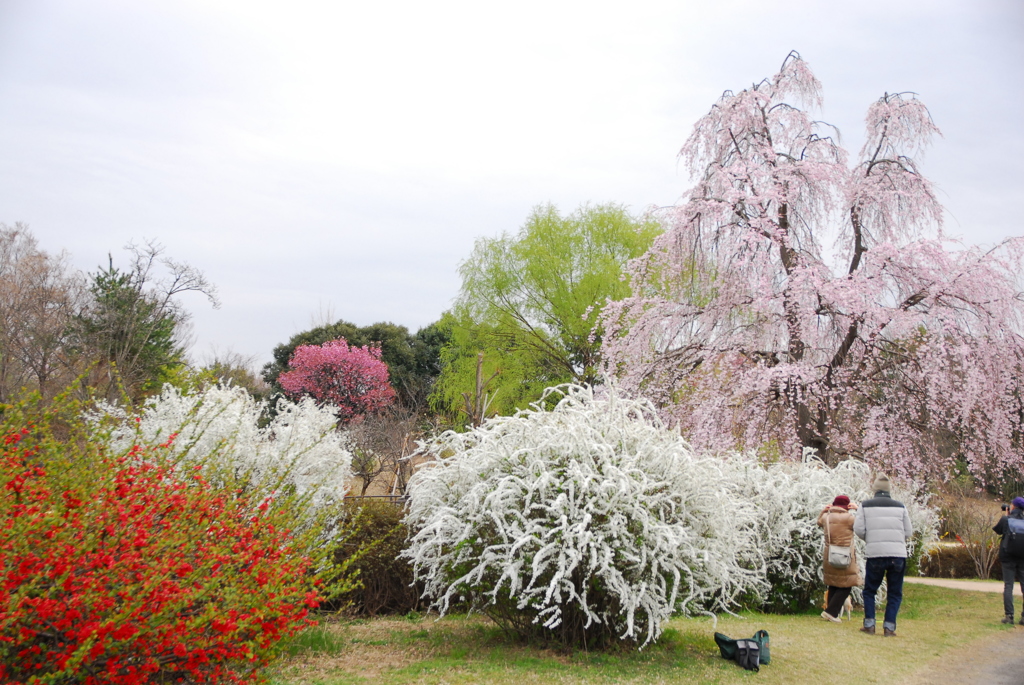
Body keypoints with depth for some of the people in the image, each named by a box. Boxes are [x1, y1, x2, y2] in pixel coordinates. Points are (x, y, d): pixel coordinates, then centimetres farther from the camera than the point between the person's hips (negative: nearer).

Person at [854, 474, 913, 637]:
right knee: (895, 593, 11)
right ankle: (889, 627, 3)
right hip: (898, 554, 1)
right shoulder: (900, 507, 8)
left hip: (874, 554, -1)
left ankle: (869, 625, 9)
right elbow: (908, 533, 7)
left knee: (869, 591, 14)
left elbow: (859, 529, -2)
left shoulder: (865, 506, 5)